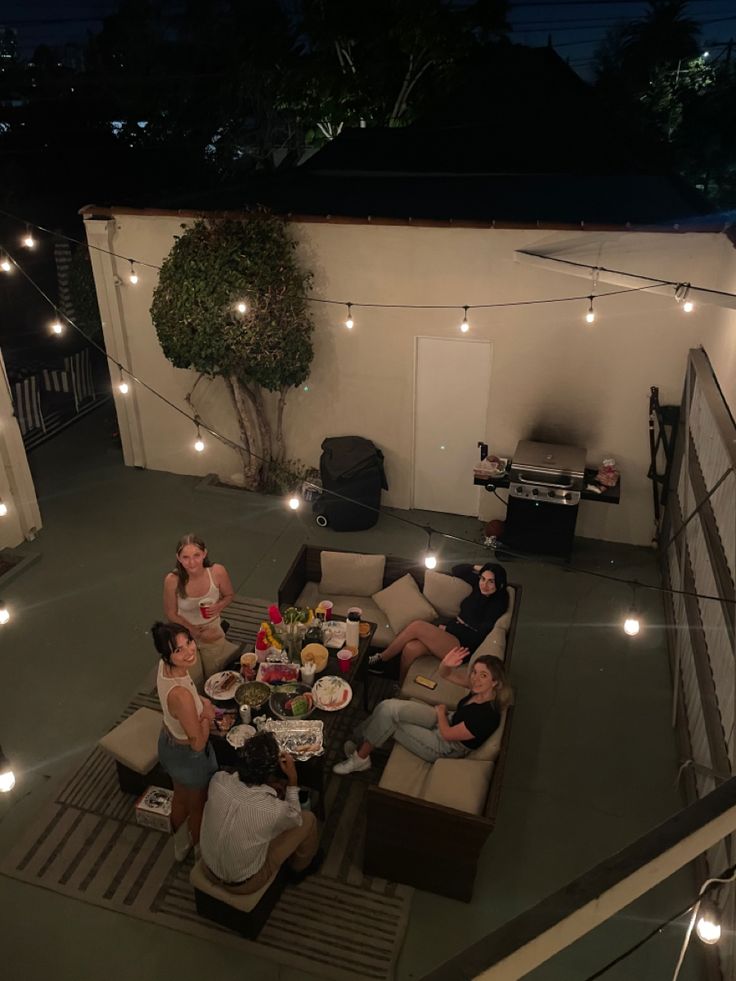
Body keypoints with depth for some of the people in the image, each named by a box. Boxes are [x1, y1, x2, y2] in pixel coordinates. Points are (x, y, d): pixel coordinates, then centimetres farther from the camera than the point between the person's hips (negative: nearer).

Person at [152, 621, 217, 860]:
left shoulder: (166, 666, -18)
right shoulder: (181, 695, -43)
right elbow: (198, 743, -32)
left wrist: (200, 700, -2)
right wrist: (207, 715, -17)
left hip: (168, 742, 7)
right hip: (189, 756, -7)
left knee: (180, 798, 34)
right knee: (198, 808, 25)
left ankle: (180, 844, 61)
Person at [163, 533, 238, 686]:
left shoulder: (217, 572, -24)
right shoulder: (172, 580, -27)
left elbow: (229, 595, -3)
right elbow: (170, 614, -12)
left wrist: (219, 606, -24)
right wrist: (198, 633, -16)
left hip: (213, 632, 1)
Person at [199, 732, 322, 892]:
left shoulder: (218, 780, -24)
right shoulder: (275, 810, -34)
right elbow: (295, 819, -8)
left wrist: (270, 788, 1)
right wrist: (292, 780, -12)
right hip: (244, 884, -4)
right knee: (307, 819, 6)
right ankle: (300, 867, 37)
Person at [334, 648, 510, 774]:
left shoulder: (487, 715, -34)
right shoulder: (479, 687, -12)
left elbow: (447, 734, -22)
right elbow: (446, 674, -2)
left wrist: (441, 712, -3)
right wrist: (446, 665, -25)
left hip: (445, 748, -7)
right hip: (447, 722, 7)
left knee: (387, 720, -10)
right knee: (388, 707, -9)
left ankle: (360, 758, 12)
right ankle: (362, 741, 10)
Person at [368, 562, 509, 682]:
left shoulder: (497, 604, -11)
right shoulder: (479, 587, 9)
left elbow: (478, 635, -15)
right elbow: (456, 570, 23)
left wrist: (447, 628, -8)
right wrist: (478, 568, 9)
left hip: (462, 648, -7)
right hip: (450, 634, 7)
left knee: (417, 626, -23)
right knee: (410, 648, -22)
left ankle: (380, 659, -8)